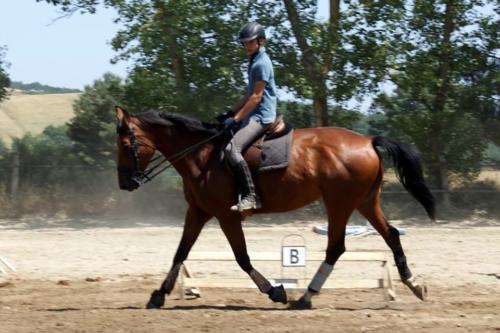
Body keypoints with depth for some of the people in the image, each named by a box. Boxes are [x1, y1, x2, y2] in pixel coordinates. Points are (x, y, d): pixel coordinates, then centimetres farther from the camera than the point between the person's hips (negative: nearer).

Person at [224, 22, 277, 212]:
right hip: (253, 116, 11)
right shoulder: (254, 62, 19)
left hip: (261, 117, -11)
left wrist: (236, 119, -18)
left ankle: (250, 196, -29)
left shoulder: (262, 63, -12)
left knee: (232, 149, -28)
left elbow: (256, 97, -17)